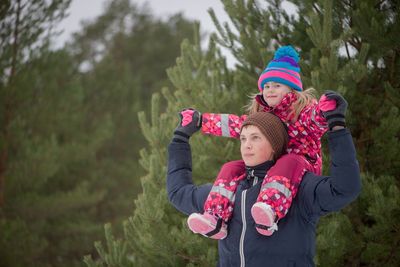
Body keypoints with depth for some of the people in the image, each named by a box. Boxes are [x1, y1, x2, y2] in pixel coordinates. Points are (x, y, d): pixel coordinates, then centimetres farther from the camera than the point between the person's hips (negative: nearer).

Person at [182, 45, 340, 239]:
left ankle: (271, 214, -65)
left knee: (289, 163, -39)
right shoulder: (261, 115, 18)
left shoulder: (304, 109, -2)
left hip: (303, 167, -6)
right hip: (267, 169, 7)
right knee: (232, 168, -10)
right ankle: (216, 220, -29)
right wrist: (199, 121, 21)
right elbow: (235, 125, 25)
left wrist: (324, 112, -49)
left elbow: (317, 122, -24)